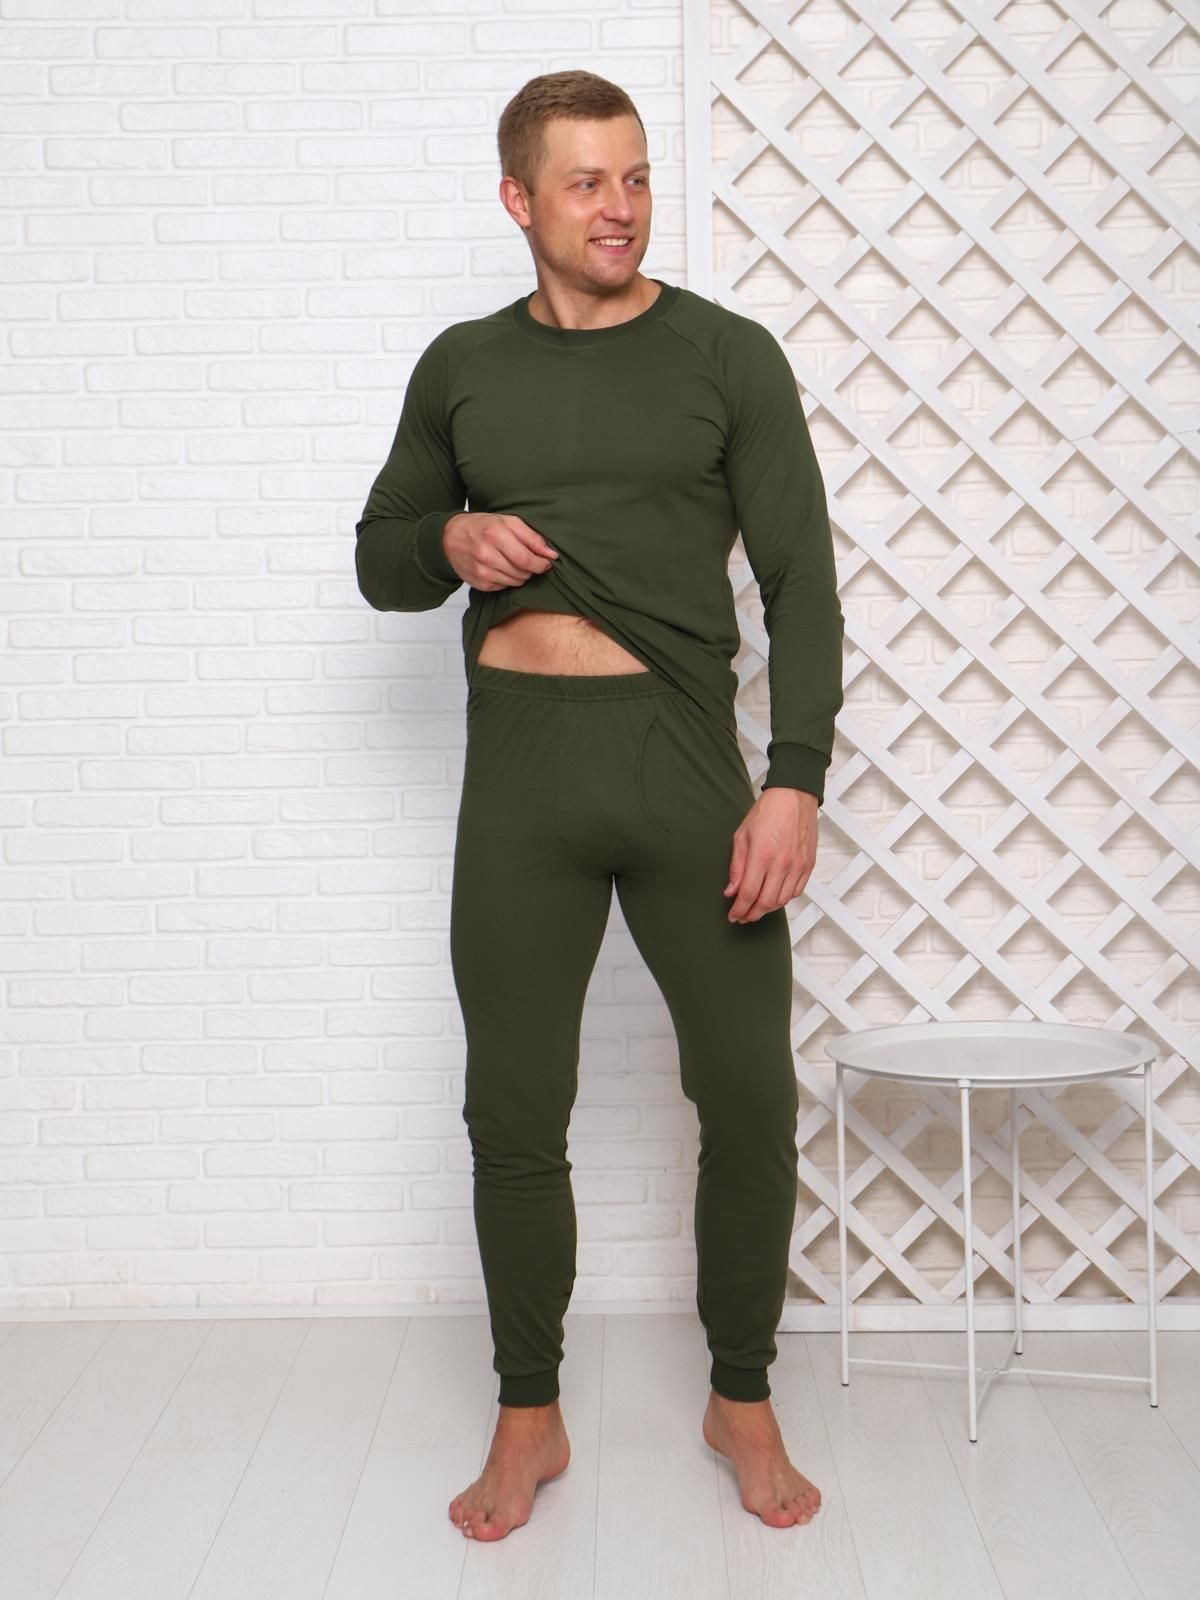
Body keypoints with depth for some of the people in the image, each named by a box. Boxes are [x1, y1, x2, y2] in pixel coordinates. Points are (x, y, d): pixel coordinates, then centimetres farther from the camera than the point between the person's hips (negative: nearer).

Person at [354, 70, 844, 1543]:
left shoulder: (728, 356, 3)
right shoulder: (462, 367, 11)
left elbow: (801, 580, -1)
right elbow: (379, 561, 18)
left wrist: (794, 782, -11)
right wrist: (450, 545, -5)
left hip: (685, 755, -1)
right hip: (518, 770, 2)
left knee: (750, 1094, 1)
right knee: (514, 1114, 5)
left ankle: (742, 1399, 23)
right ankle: (529, 1420, 24)